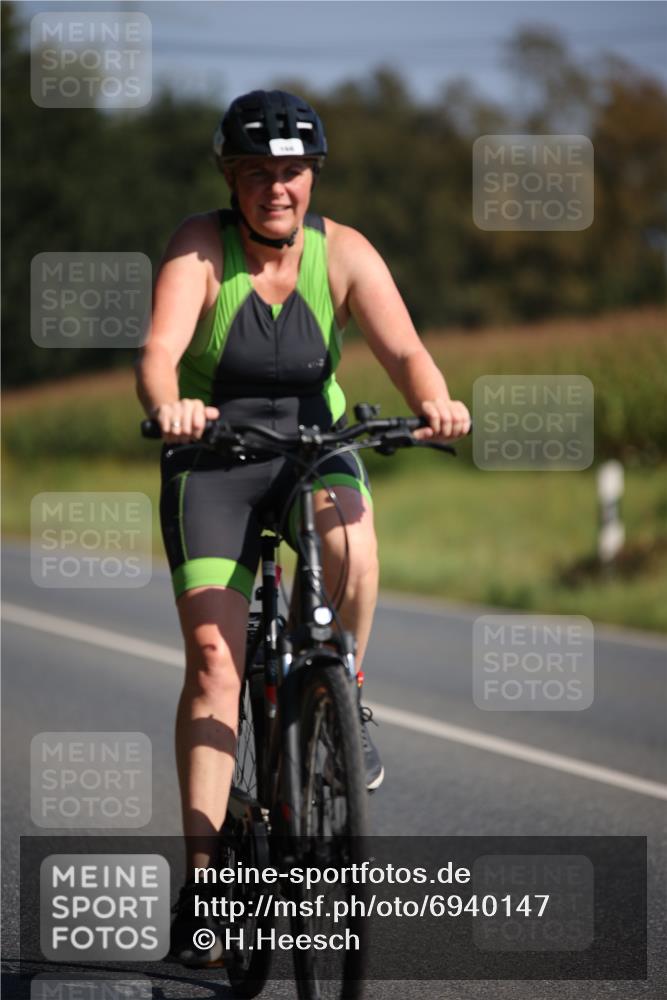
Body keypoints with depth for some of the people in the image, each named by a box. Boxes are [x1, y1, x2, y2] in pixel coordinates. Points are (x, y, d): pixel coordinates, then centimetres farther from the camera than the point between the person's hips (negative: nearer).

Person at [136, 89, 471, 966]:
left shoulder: (343, 253, -10)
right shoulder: (200, 248, -16)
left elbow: (403, 348, -21)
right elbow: (160, 350, -30)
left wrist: (435, 401, -43)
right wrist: (167, 405, -52)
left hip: (313, 447, 1)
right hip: (211, 461, -1)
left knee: (349, 540, -34)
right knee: (212, 656, -13)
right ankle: (201, 877, -9)